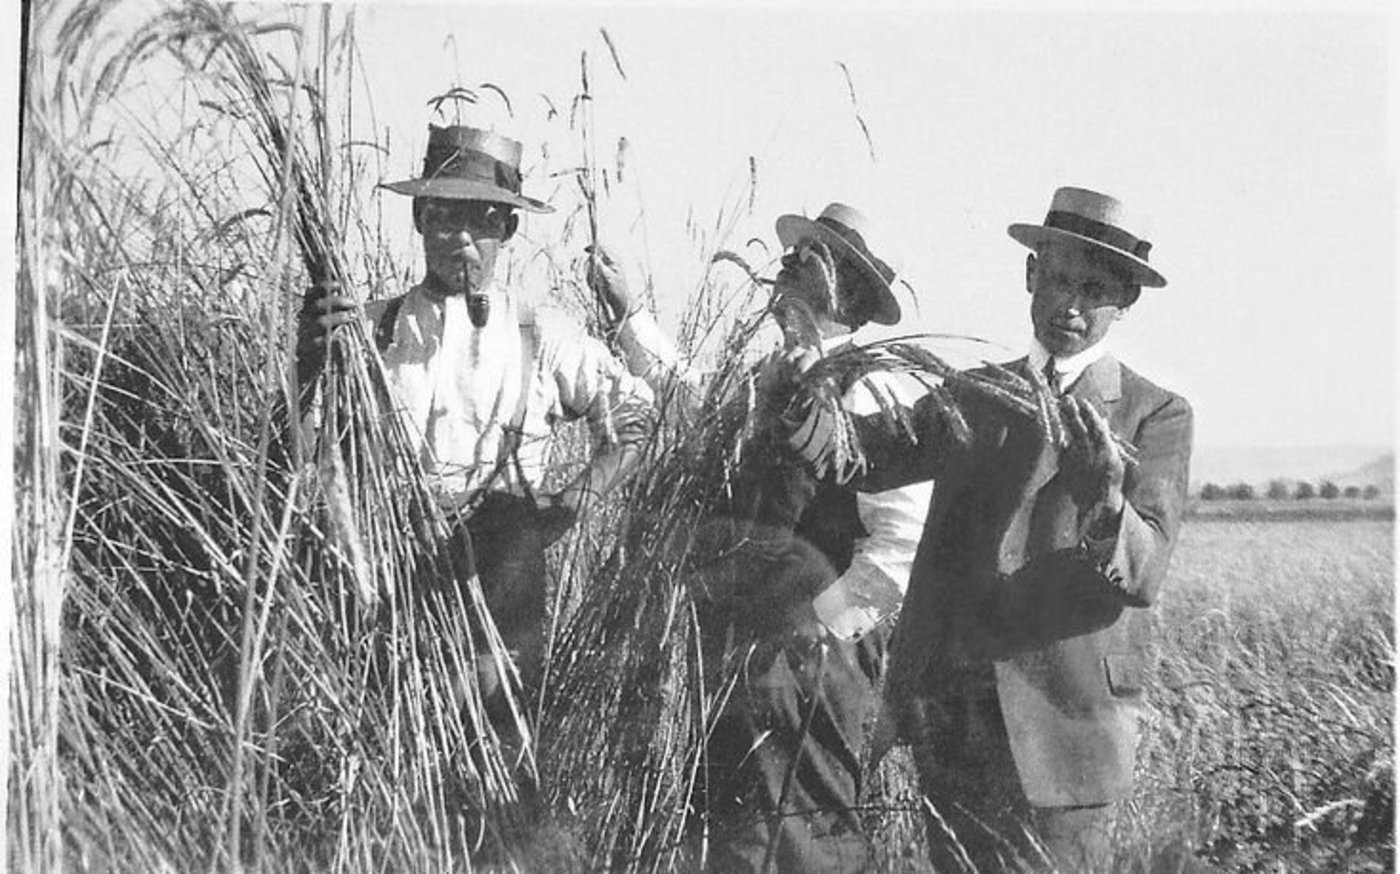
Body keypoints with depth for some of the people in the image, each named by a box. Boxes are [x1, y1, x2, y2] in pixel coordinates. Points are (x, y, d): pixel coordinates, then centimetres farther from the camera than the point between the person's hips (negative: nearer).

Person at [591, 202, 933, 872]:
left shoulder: (867, 394, -14)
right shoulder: (771, 378, 13)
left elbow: (904, 541, -21)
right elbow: (690, 394, 34)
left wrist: (821, 623, -20)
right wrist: (628, 314, 35)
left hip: (813, 659, -9)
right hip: (744, 652, 9)